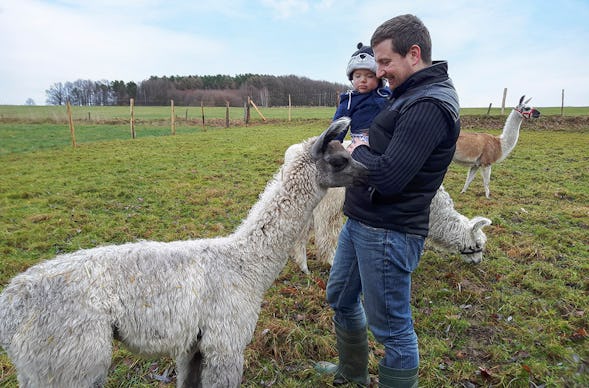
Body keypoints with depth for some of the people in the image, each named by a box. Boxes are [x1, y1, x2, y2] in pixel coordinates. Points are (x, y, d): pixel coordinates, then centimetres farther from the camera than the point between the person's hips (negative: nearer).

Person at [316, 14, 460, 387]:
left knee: (392, 327, 5)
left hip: (387, 232, -11)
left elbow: (387, 177, -27)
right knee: (340, 297, 25)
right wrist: (364, 150, 0)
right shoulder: (410, 94, 12)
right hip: (359, 222, 11)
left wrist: (358, 152, -10)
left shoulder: (429, 106, -20)